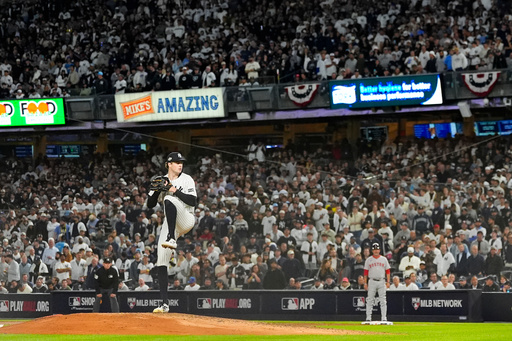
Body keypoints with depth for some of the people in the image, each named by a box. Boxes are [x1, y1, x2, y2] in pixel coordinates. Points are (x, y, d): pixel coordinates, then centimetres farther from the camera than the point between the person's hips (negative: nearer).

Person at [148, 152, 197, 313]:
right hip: (171, 223, 4)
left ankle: (172, 239, -37)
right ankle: (164, 303, -3)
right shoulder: (161, 181, 10)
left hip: (186, 220, -4)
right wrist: (157, 190, -10)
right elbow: (150, 205, 7)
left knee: (169, 200, -34)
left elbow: (193, 201, -13)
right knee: (161, 262, -7)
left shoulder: (186, 179, -1)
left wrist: (175, 191, -19)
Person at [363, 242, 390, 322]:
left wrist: (388, 282, -1)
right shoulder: (369, 260, 6)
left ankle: (384, 318, 2)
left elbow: (388, 271, 7)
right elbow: (366, 272, 6)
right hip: (372, 282, 0)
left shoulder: (384, 259, 8)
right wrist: (365, 283, 0)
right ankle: (368, 318, 2)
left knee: (383, 300, 0)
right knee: (370, 300, -1)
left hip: (381, 282, 0)